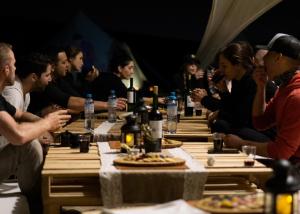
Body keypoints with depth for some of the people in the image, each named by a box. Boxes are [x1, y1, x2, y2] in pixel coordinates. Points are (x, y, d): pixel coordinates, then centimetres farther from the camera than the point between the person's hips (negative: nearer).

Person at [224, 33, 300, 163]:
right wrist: (261, 87, 2)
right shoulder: (285, 87, 9)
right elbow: (260, 122, 14)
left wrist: (241, 143, -13)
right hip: (285, 161, 8)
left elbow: (281, 151, -25)